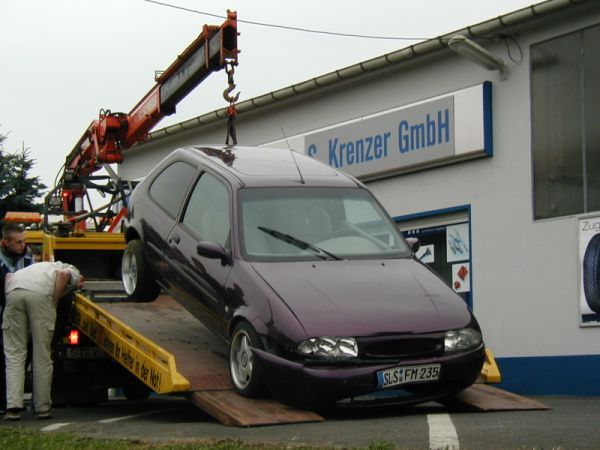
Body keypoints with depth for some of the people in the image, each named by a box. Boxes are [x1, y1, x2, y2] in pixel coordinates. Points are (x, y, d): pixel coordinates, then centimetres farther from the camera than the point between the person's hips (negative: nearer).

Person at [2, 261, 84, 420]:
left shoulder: (45, 266, 42)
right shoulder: (73, 273, 27)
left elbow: (9, 276, 31)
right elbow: (63, 274, 1)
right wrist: (53, 303, 5)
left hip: (14, 292, 4)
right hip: (41, 294, -4)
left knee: (14, 353, 6)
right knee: (42, 354, 7)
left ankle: (13, 407, -4)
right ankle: (43, 407, 12)